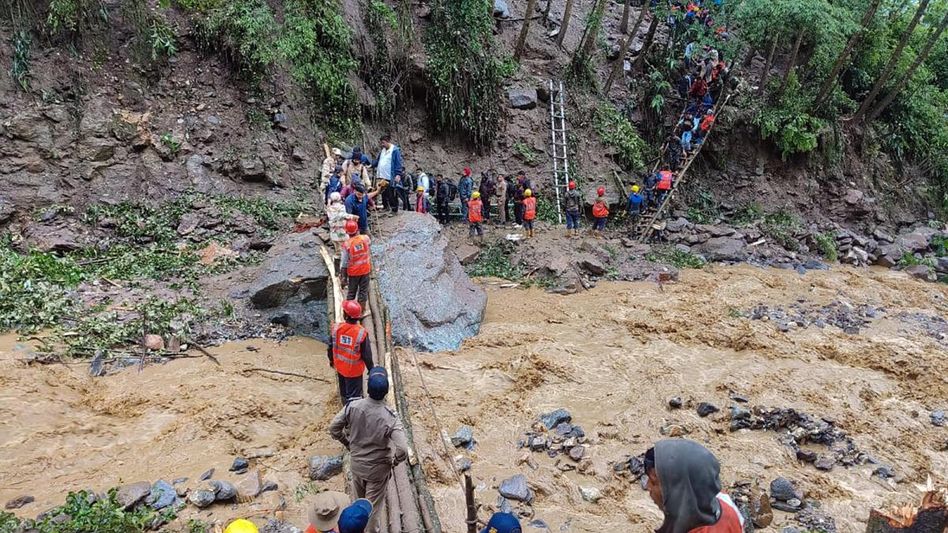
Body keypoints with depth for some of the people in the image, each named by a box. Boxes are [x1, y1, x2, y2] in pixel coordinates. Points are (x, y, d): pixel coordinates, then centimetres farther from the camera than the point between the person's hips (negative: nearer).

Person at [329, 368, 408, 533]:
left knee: (360, 499, 31)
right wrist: (393, 461, -11)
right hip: (378, 469, -4)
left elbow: (333, 428, -8)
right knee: (373, 505, 18)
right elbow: (402, 450, -33)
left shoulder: (353, 406, -21)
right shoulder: (390, 418, -30)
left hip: (356, 463, 5)